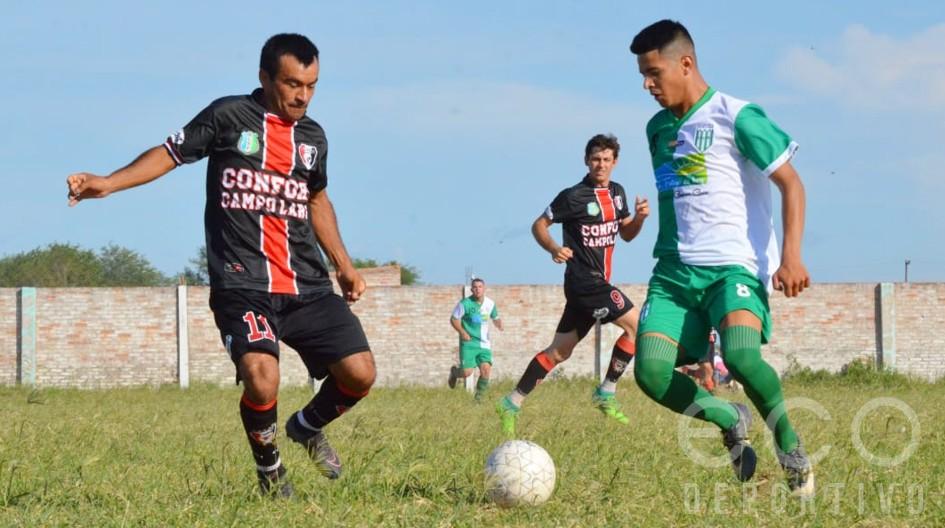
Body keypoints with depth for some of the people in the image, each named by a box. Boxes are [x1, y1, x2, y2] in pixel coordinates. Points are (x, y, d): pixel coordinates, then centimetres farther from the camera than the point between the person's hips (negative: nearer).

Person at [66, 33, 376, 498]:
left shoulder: (313, 137, 14)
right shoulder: (228, 117, 0)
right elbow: (171, 153, 5)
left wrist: (344, 265, 25)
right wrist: (109, 182, -8)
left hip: (308, 288, 5)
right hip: (242, 286, -5)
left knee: (359, 373, -7)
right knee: (262, 379, -27)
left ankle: (307, 427, 27)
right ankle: (269, 466, 5)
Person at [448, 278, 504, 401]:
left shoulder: (490, 304, 4)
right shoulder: (465, 303, -10)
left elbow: (495, 318, 19)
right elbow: (454, 319, -3)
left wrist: (499, 324, -5)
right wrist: (462, 332, -16)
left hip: (484, 343, 3)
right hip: (469, 342, -3)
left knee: (486, 369, -13)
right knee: (467, 372, -11)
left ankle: (479, 396, 8)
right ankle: (454, 372, 27)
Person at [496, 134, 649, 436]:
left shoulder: (616, 193, 12)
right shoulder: (573, 196, -10)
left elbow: (626, 234, 18)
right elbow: (539, 225, -5)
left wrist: (639, 218, -2)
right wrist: (554, 249, -23)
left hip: (596, 283, 8)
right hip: (584, 281, -8)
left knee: (559, 351, 10)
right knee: (636, 325, -12)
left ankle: (513, 403, 13)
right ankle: (606, 393, -5)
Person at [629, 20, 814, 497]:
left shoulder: (735, 117, -6)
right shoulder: (658, 128, 16)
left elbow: (790, 183, -8)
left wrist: (791, 256, -19)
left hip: (733, 265, -6)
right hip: (674, 269, 7)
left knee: (740, 355, -32)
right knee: (650, 371, -15)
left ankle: (791, 449, -7)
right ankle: (729, 420, 12)